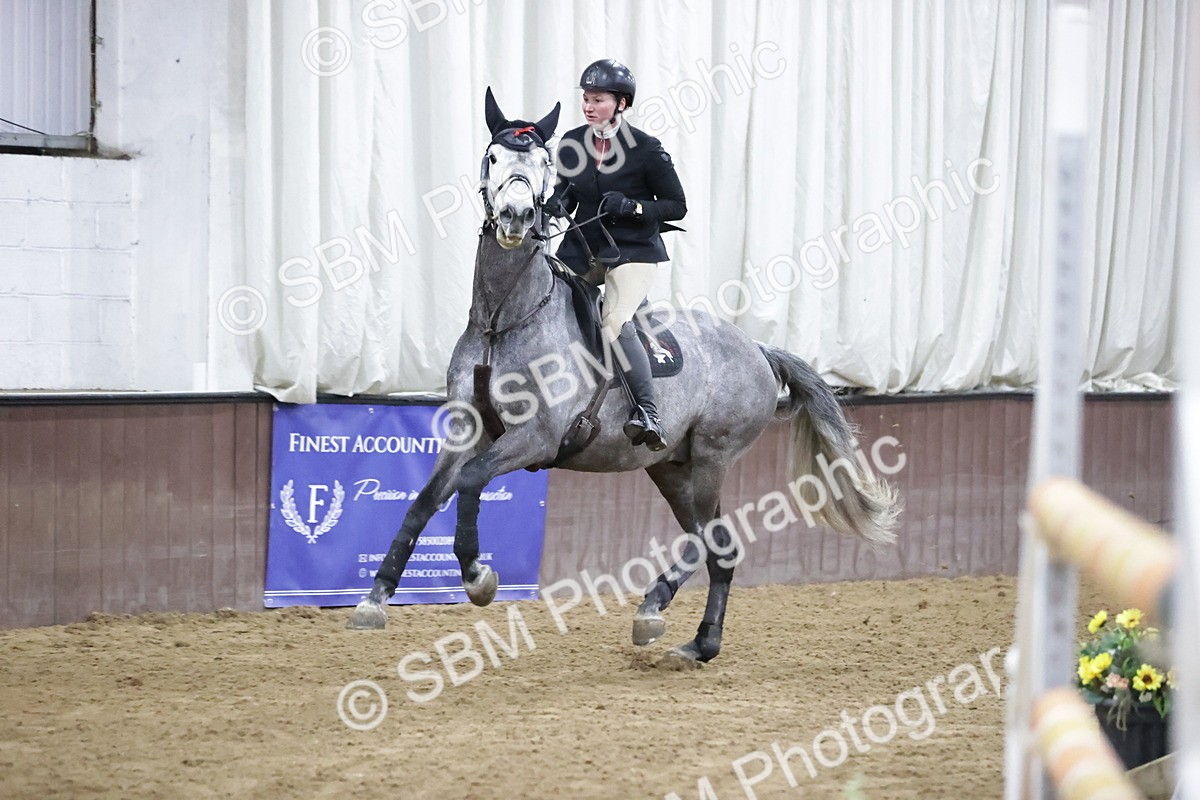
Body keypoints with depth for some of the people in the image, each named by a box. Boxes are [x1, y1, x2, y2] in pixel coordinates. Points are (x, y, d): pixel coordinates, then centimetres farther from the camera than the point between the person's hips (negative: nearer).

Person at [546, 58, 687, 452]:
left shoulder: (647, 149, -11)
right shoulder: (572, 143, 2)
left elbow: (677, 206, -6)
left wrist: (631, 207, -22)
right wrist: (558, 202, -8)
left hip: (632, 250, -6)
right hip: (582, 246, 6)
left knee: (615, 322, -26)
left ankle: (648, 415, -22)